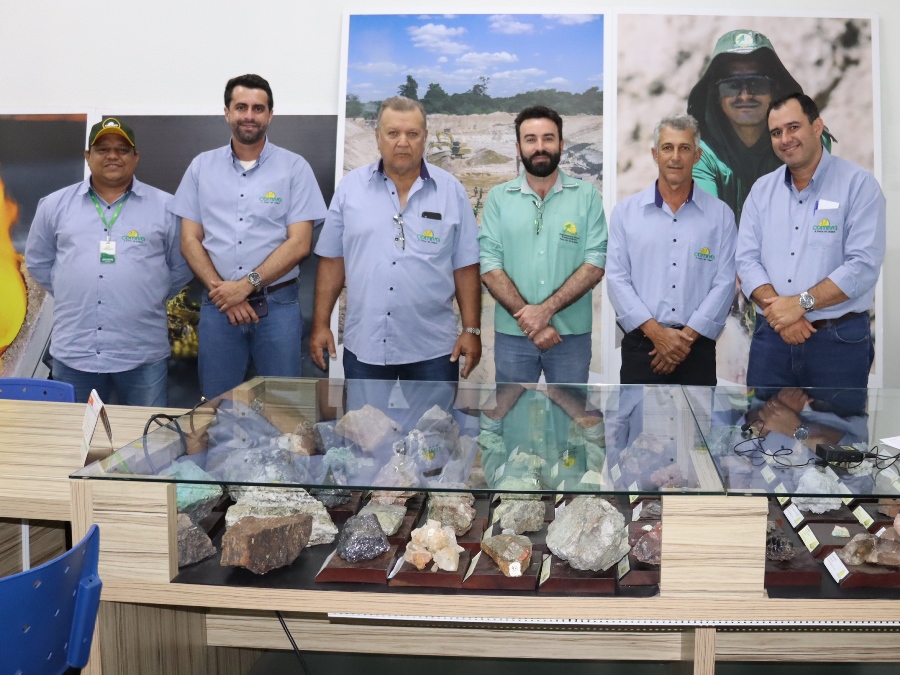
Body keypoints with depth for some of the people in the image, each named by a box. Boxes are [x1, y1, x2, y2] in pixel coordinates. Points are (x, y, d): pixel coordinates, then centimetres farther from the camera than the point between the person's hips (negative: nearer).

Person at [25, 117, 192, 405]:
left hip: (142, 354, -2)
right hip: (73, 352, 2)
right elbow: (38, 261, 17)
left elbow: (181, 267, 8)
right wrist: (72, 295, 11)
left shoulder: (165, 207, 2)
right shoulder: (55, 205, 7)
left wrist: (151, 299, 5)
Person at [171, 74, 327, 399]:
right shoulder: (202, 166, 8)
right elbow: (190, 241, 5)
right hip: (217, 304, 2)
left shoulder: (294, 167, 0)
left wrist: (246, 285, -13)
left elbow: (299, 243, -6)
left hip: (277, 304, -2)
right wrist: (221, 289, -9)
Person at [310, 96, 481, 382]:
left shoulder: (451, 190, 1)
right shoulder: (350, 187, 2)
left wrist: (472, 329, -2)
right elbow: (332, 260, 6)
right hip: (363, 346, 1)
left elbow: (465, 267, 2)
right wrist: (321, 325, 2)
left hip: (432, 348, 0)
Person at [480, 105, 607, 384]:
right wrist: (529, 320, -15)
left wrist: (546, 309, -17)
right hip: (512, 334, 1)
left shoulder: (587, 195, 0)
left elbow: (595, 264, -7)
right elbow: (490, 266, -5)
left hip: (572, 334, 0)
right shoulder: (498, 197, 1)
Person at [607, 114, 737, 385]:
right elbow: (617, 279, -2)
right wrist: (656, 332, -12)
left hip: (698, 346, 1)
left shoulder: (720, 214, 5)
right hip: (642, 344, 0)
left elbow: (724, 282, -1)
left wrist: (688, 335, -11)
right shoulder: (625, 211, 5)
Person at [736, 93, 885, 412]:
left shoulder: (858, 184, -5)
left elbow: (863, 265, -13)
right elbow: (746, 259, 1)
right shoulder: (762, 189, 9)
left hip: (839, 340, -3)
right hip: (771, 337, 4)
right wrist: (779, 312, -14)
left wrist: (800, 303, -18)